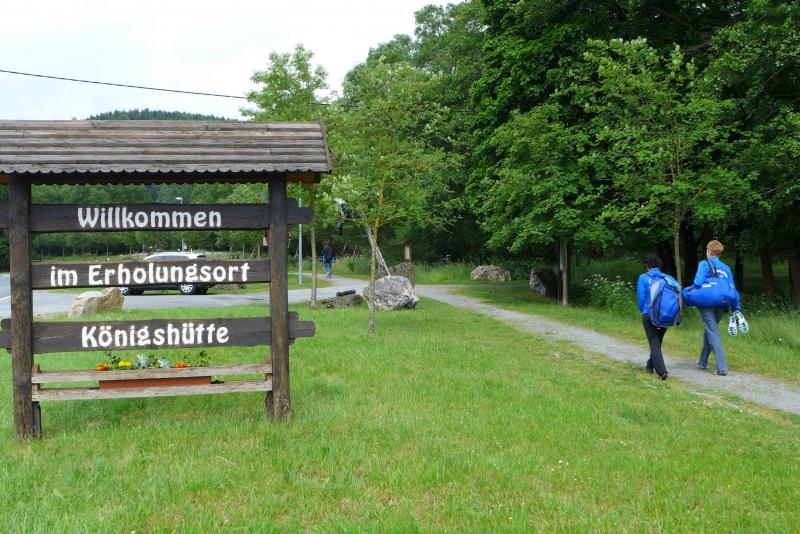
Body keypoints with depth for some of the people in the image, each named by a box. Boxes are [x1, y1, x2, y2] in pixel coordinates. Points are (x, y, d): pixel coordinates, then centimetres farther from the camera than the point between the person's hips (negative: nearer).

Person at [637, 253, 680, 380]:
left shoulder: (643, 278, -3)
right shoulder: (667, 278, 5)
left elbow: (641, 298, -4)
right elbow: (678, 290, -6)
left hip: (649, 315, -4)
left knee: (654, 343, -3)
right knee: (657, 341, 21)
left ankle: (661, 371, -18)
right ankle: (650, 365, 36)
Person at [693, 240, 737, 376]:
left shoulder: (704, 264, -2)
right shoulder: (726, 268, 14)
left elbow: (698, 283, -18)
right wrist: (736, 308, 11)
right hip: (721, 305, 6)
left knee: (713, 334, -6)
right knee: (709, 332, 22)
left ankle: (722, 367, -15)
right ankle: (703, 362, 33)